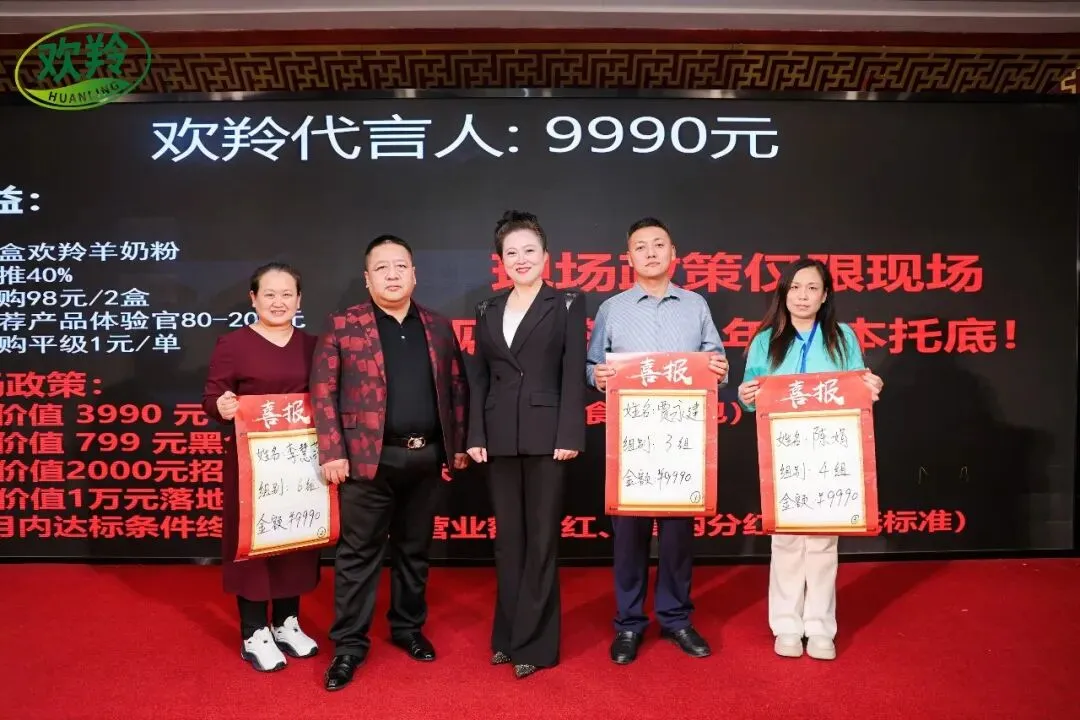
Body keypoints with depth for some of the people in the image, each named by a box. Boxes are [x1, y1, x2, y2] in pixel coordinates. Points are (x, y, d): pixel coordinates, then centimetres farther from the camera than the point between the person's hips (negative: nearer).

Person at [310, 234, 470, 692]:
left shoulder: (438, 327, 8)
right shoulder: (342, 326, -2)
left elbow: (457, 388, 11)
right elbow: (322, 392, -4)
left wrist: (458, 445, 6)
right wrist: (332, 452, -10)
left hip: (426, 457, 4)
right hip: (368, 458, -3)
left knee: (414, 549, 16)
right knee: (358, 553, 5)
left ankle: (408, 629, 33)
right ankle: (349, 645, 19)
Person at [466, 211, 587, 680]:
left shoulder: (567, 304, 1)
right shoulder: (488, 311, 13)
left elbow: (573, 375, -6)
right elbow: (480, 378, 10)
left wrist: (569, 437, -13)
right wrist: (475, 436, 2)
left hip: (546, 435, -4)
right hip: (500, 439, 4)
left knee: (541, 538, 4)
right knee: (507, 538, 12)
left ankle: (535, 643, 15)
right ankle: (509, 635, 25)